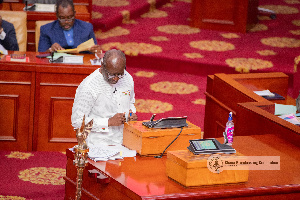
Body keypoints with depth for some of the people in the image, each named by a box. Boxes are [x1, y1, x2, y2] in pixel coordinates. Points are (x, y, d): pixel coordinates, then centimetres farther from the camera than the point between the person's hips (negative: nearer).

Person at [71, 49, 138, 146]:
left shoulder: (127, 79, 6)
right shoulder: (88, 87, -14)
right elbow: (77, 121, -13)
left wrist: (132, 114, 2)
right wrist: (109, 122, -18)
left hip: (126, 142, 6)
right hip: (99, 145, -6)